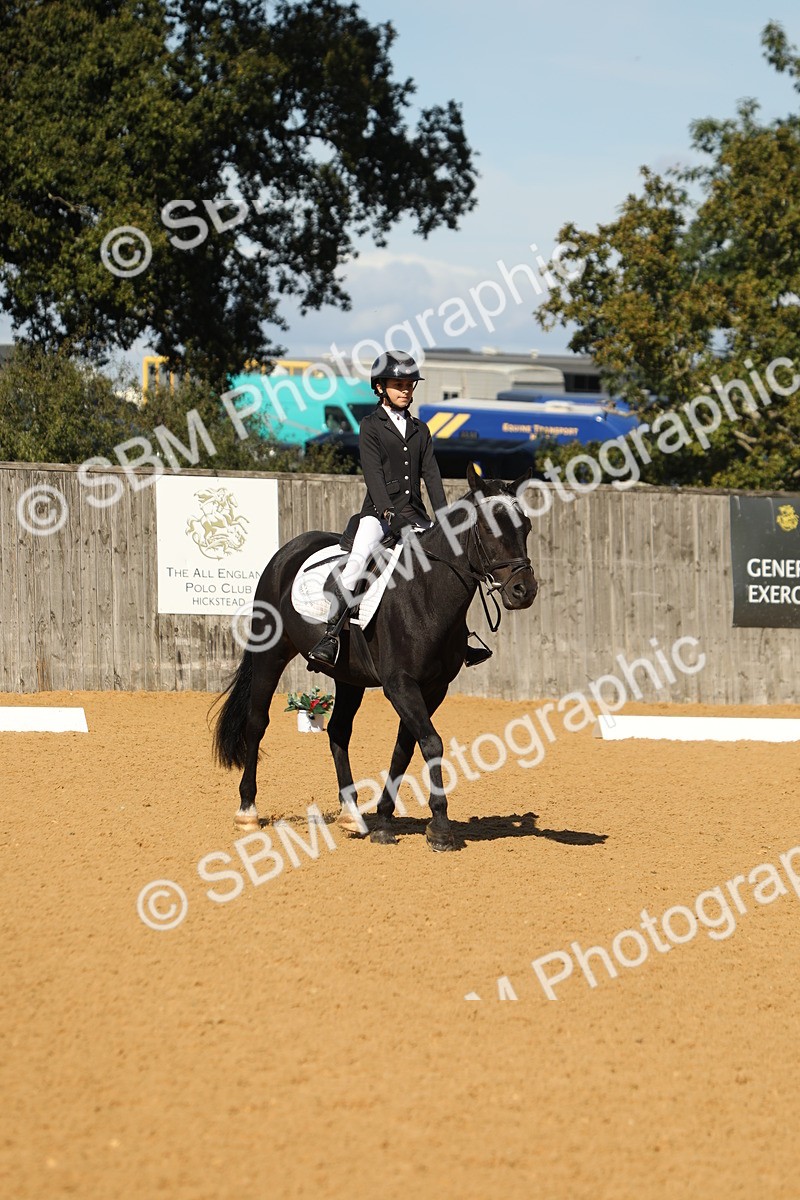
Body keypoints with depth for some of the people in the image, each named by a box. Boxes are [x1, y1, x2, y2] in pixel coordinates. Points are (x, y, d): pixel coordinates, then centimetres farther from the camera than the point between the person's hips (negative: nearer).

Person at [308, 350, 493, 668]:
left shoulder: (419, 429, 17)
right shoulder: (371, 425, 1)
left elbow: (431, 474, 10)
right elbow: (373, 473, -11)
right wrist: (388, 512, -23)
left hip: (414, 514, 6)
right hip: (379, 511, -6)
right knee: (358, 559, -29)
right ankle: (330, 636, -33)